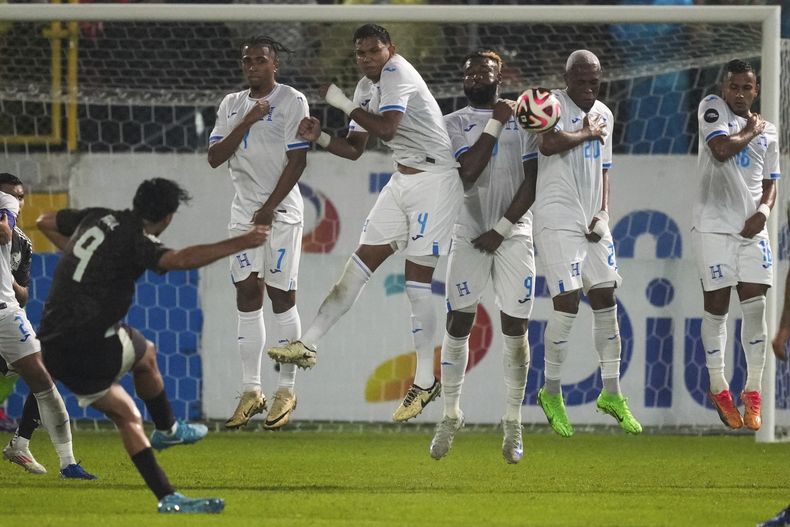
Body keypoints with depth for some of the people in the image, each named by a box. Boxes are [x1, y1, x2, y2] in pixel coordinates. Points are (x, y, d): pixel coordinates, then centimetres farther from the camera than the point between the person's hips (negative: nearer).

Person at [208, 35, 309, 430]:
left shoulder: (291, 101, -4)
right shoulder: (231, 105, 12)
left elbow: (297, 160, -9)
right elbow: (214, 157, 4)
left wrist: (270, 208, -13)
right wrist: (246, 123, -8)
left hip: (281, 212, -5)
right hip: (244, 211, 5)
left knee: (281, 297, -4)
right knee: (247, 297, 1)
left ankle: (286, 390, 2)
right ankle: (251, 392, 3)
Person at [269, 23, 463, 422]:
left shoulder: (397, 74, -15)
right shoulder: (366, 88, 12)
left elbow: (386, 129, -27)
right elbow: (354, 150, 15)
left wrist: (341, 101, -18)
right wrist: (319, 137, -3)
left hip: (435, 179, -9)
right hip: (403, 179, 9)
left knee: (417, 281, -7)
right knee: (361, 263, 6)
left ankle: (425, 382, 0)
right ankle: (308, 344, 6)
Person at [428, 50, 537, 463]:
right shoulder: (454, 123, 4)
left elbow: (531, 183, -1)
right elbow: (469, 172, -12)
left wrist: (501, 230, -8)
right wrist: (496, 123, -13)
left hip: (513, 235, -1)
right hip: (469, 235, 1)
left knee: (515, 328, -1)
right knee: (459, 323, -1)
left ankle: (513, 424, 6)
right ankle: (450, 416, 10)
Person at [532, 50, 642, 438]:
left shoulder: (604, 115, 14)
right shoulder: (553, 104, -9)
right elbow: (549, 144, -29)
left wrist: (603, 213, 7)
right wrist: (588, 133, -14)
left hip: (592, 220, 7)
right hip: (558, 220, -7)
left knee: (606, 303, 6)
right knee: (567, 304, -10)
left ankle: (611, 394, 14)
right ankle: (551, 392, 5)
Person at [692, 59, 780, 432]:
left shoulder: (768, 132, 14)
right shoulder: (712, 108, -1)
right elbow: (722, 149, -17)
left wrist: (764, 209, -1)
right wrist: (750, 132, -2)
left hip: (752, 227, 4)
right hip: (714, 225, -4)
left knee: (756, 306, -3)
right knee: (716, 306, 0)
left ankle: (752, 392, 4)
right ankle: (718, 389, 12)